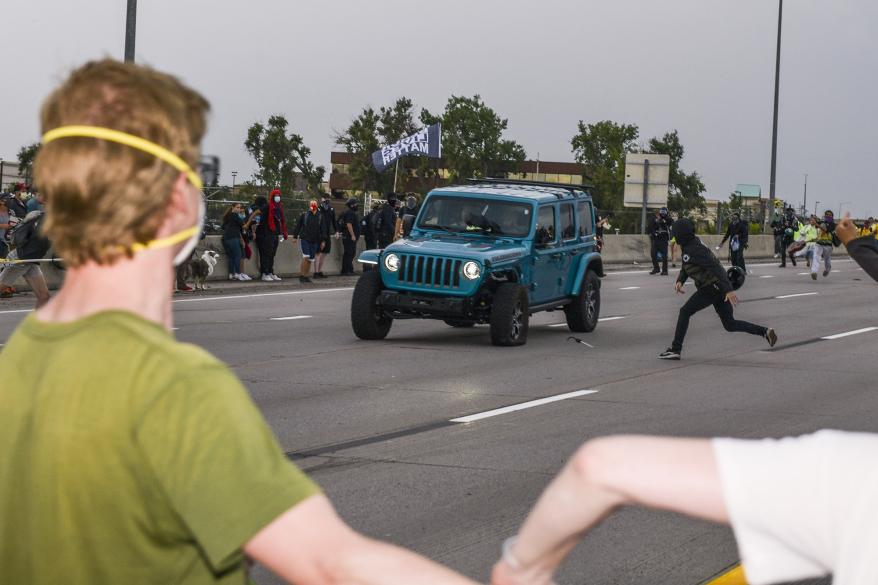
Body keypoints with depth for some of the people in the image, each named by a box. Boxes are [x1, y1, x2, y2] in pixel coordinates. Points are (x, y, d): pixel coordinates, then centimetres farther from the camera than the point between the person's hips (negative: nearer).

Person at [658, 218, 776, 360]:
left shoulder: (693, 250, -21)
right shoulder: (689, 245, 10)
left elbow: (715, 267, -27)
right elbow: (685, 268, 21)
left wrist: (728, 290, -32)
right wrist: (679, 281, 0)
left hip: (711, 288, -10)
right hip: (718, 288, 10)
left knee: (685, 312, -2)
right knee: (730, 325, 13)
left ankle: (675, 350, 1)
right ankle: (765, 332, 8)